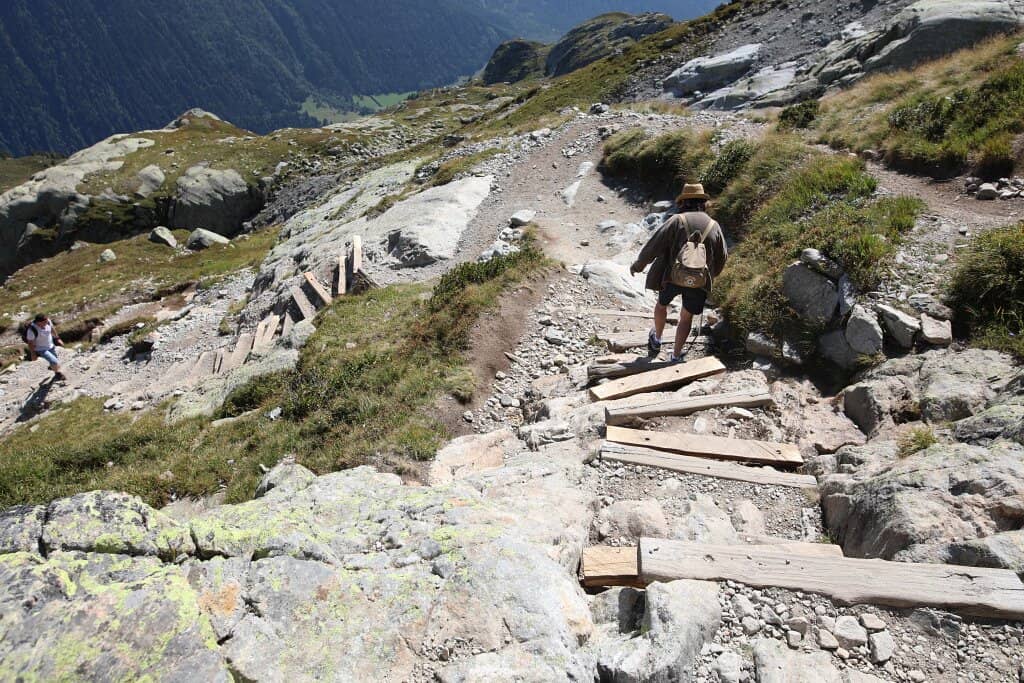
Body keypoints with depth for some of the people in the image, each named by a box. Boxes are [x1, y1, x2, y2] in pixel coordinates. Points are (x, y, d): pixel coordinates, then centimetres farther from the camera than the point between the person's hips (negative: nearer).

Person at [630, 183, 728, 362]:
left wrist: (638, 264, 5)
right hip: (700, 282, 2)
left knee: (662, 305, 26)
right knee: (686, 317, 17)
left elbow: (654, 245, -8)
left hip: (672, 277, -2)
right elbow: (722, 257, 14)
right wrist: (711, 275, 32)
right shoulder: (714, 226, 5)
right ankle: (676, 356, 20)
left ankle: (656, 340, 43)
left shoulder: (677, 221, -6)